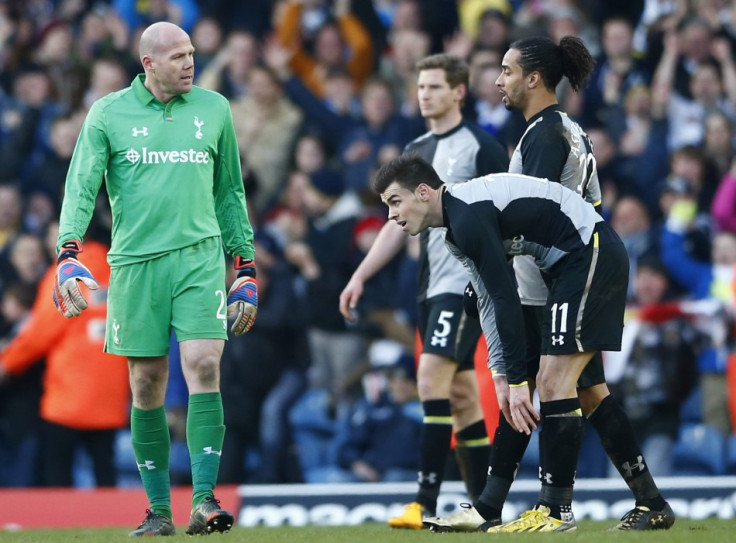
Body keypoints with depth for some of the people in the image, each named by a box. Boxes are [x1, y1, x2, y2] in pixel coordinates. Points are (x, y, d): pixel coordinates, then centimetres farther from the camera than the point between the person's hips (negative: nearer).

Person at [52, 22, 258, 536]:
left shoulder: (214, 108, 10)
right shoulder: (108, 113, 4)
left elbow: (230, 193, 17)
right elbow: (81, 187, 0)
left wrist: (247, 269, 15)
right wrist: (69, 256, -15)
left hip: (200, 256, 0)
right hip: (135, 262, 0)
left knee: (204, 365, -15)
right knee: (147, 388, 2)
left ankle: (204, 500, -15)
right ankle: (159, 510, 11)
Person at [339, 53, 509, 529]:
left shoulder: (482, 147, -5)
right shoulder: (417, 152, 16)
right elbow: (400, 223, 21)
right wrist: (360, 277, 16)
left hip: (466, 282, -8)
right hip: (432, 286, 8)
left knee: (432, 376, -18)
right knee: (461, 395, 8)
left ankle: (426, 503, -21)